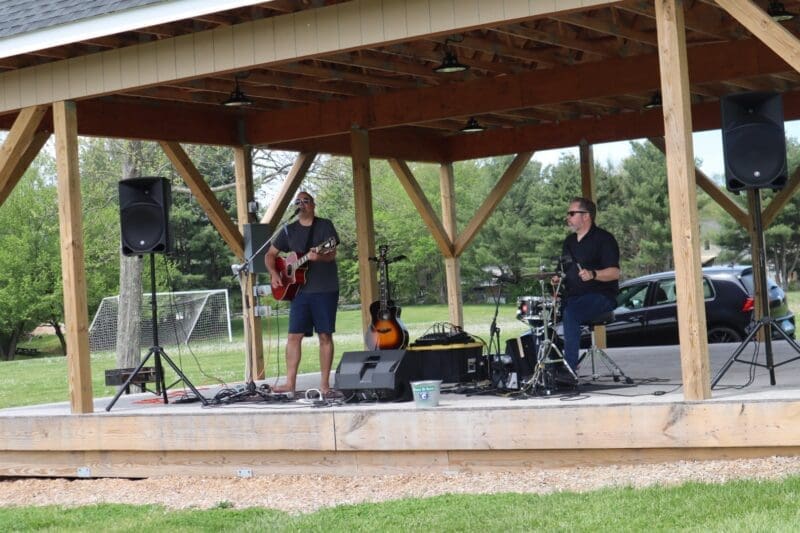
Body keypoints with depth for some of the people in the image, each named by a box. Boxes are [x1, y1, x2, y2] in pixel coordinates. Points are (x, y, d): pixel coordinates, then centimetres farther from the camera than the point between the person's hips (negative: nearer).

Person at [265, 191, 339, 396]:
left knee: (325, 335, 0)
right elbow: (270, 254, 17)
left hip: (325, 290, -3)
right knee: (294, 336, -2)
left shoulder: (325, 225, 1)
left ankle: (325, 384, 5)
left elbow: (332, 253, -10)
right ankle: (290, 383, 1)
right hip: (300, 290, 3)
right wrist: (273, 274, -1)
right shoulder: (289, 230, 11)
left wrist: (318, 257, -31)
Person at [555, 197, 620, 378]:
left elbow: (615, 273, -13)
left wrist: (593, 274, -30)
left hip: (600, 295, -8)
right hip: (573, 296, 8)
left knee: (570, 313, -33)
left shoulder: (603, 239, -5)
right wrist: (558, 278, 5)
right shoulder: (569, 241, 18)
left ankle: (570, 369, -33)